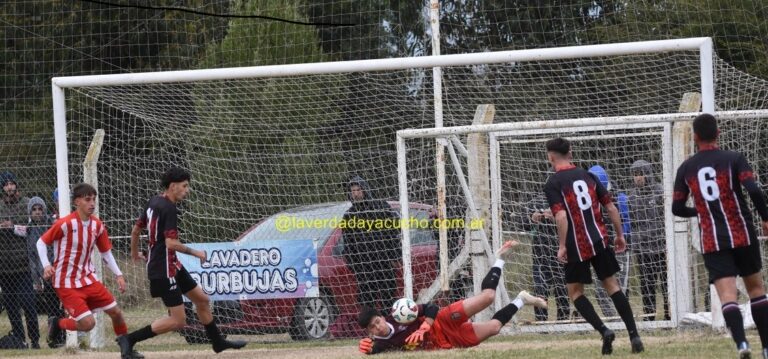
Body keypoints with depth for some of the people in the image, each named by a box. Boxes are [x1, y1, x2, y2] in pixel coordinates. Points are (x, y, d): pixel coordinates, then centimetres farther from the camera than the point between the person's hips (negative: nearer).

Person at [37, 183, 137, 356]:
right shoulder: (65, 224, -17)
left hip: (88, 278, 6)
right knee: (88, 323, -16)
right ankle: (57, 324, 12)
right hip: (66, 283, -6)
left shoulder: (97, 225, 2)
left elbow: (106, 252, 14)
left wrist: (118, 275, 5)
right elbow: (41, 242, -7)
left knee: (116, 312, 5)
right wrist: (46, 265, -21)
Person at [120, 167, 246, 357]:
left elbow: (136, 229, 19)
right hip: (164, 269, -10)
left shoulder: (154, 202, 9)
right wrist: (195, 253, -14)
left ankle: (218, 342, 31)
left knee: (202, 299, 18)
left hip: (172, 266, 10)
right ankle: (129, 339, -8)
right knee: (178, 321, -9)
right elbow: (171, 242, -27)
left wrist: (135, 253, 35)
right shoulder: (168, 208, -19)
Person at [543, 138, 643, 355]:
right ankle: (634, 335, 3)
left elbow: (561, 216, -19)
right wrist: (620, 235, 16)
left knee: (575, 291, 11)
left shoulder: (552, 184, -6)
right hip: (600, 240, 4)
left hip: (577, 246, -4)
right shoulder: (588, 176, 10)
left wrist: (562, 246, -14)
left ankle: (603, 330, -7)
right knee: (612, 285, 12)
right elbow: (611, 207, 8)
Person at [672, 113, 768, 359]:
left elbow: (677, 208, 9)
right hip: (743, 235, 0)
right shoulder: (734, 159, -3)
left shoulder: (686, 168, 5)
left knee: (727, 294, -9)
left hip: (712, 242, 0)